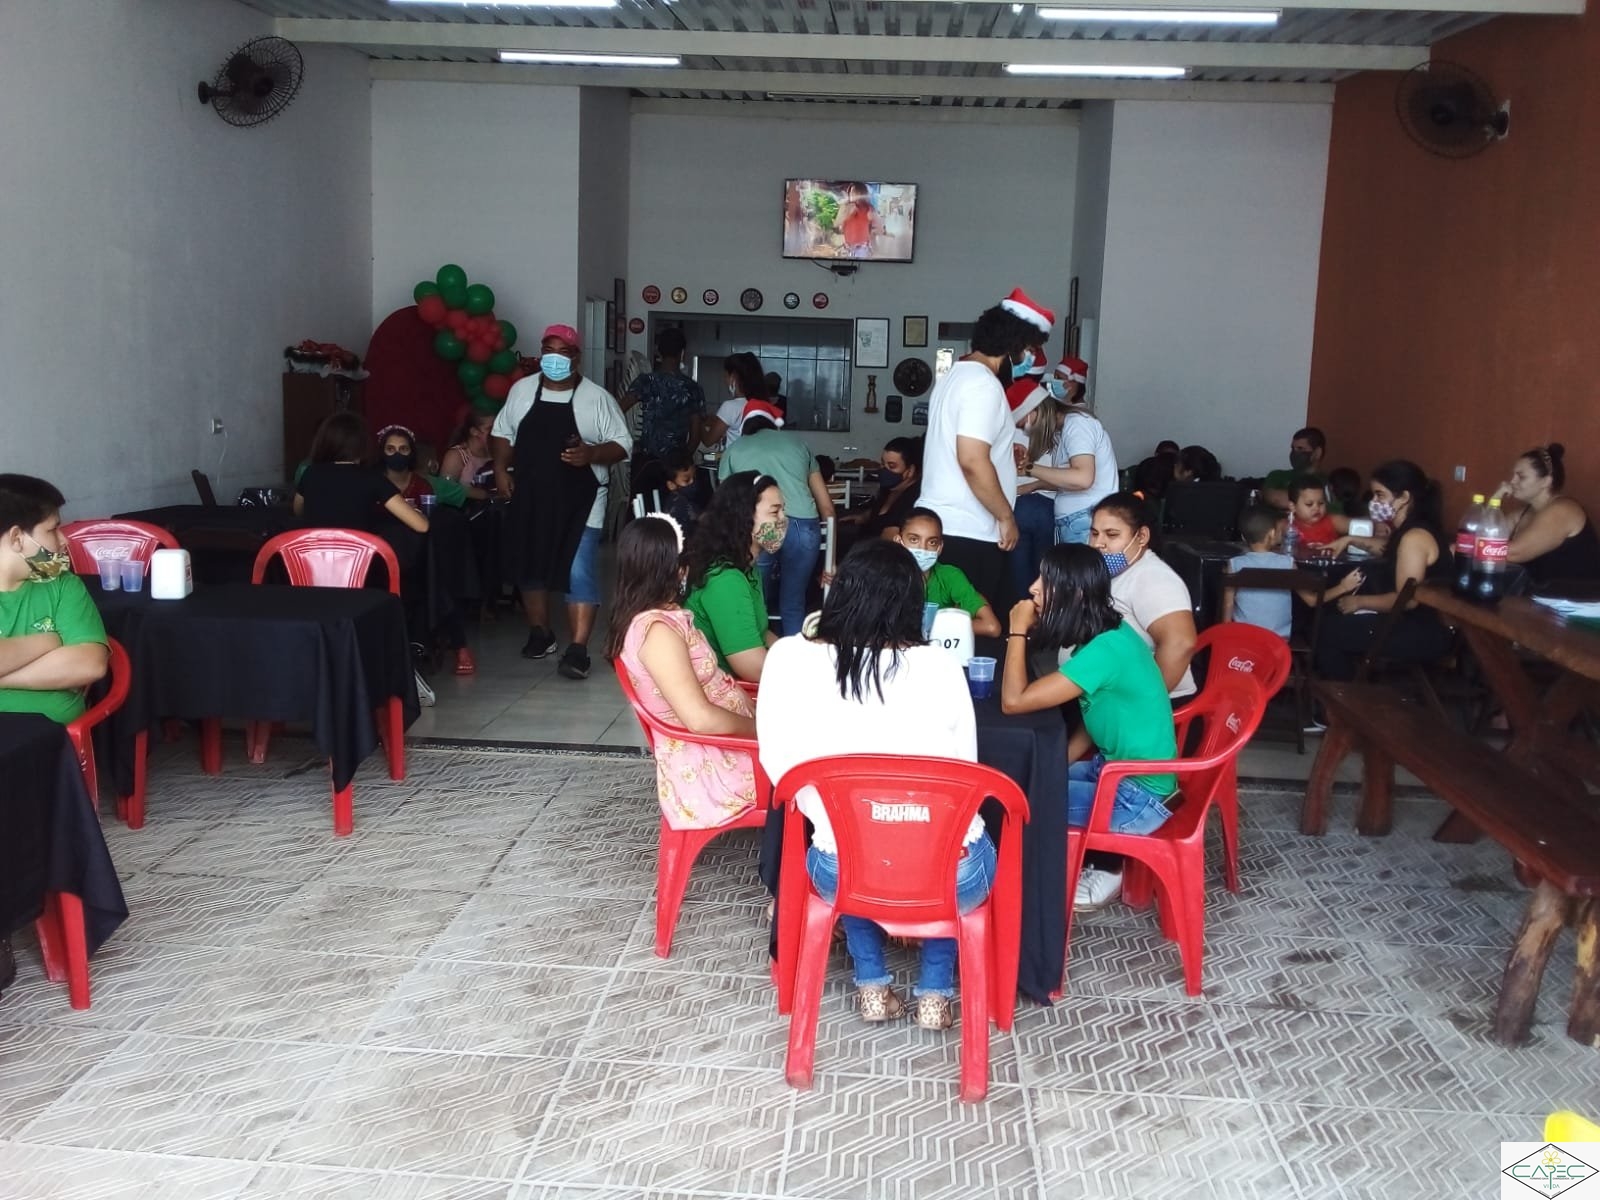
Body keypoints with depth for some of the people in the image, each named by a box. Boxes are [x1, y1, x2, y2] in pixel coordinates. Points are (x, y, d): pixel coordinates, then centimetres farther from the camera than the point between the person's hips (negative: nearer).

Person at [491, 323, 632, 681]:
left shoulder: (597, 397, -6)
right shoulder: (521, 390, 5)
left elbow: (622, 444, -5)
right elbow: (502, 432, 15)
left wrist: (591, 454, -23)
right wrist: (500, 469, 1)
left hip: (579, 503, -4)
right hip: (529, 498, 4)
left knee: (579, 574, -11)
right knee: (530, 567, 15)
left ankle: (578, 650, -9)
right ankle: (540, 633, 33)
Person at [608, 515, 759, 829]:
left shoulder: (665, 616, 6)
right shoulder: (656, 629, -24)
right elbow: (700, 719, -28)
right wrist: (761, 727, -15)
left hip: (718, 748, 9)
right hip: (709, 767, -9)